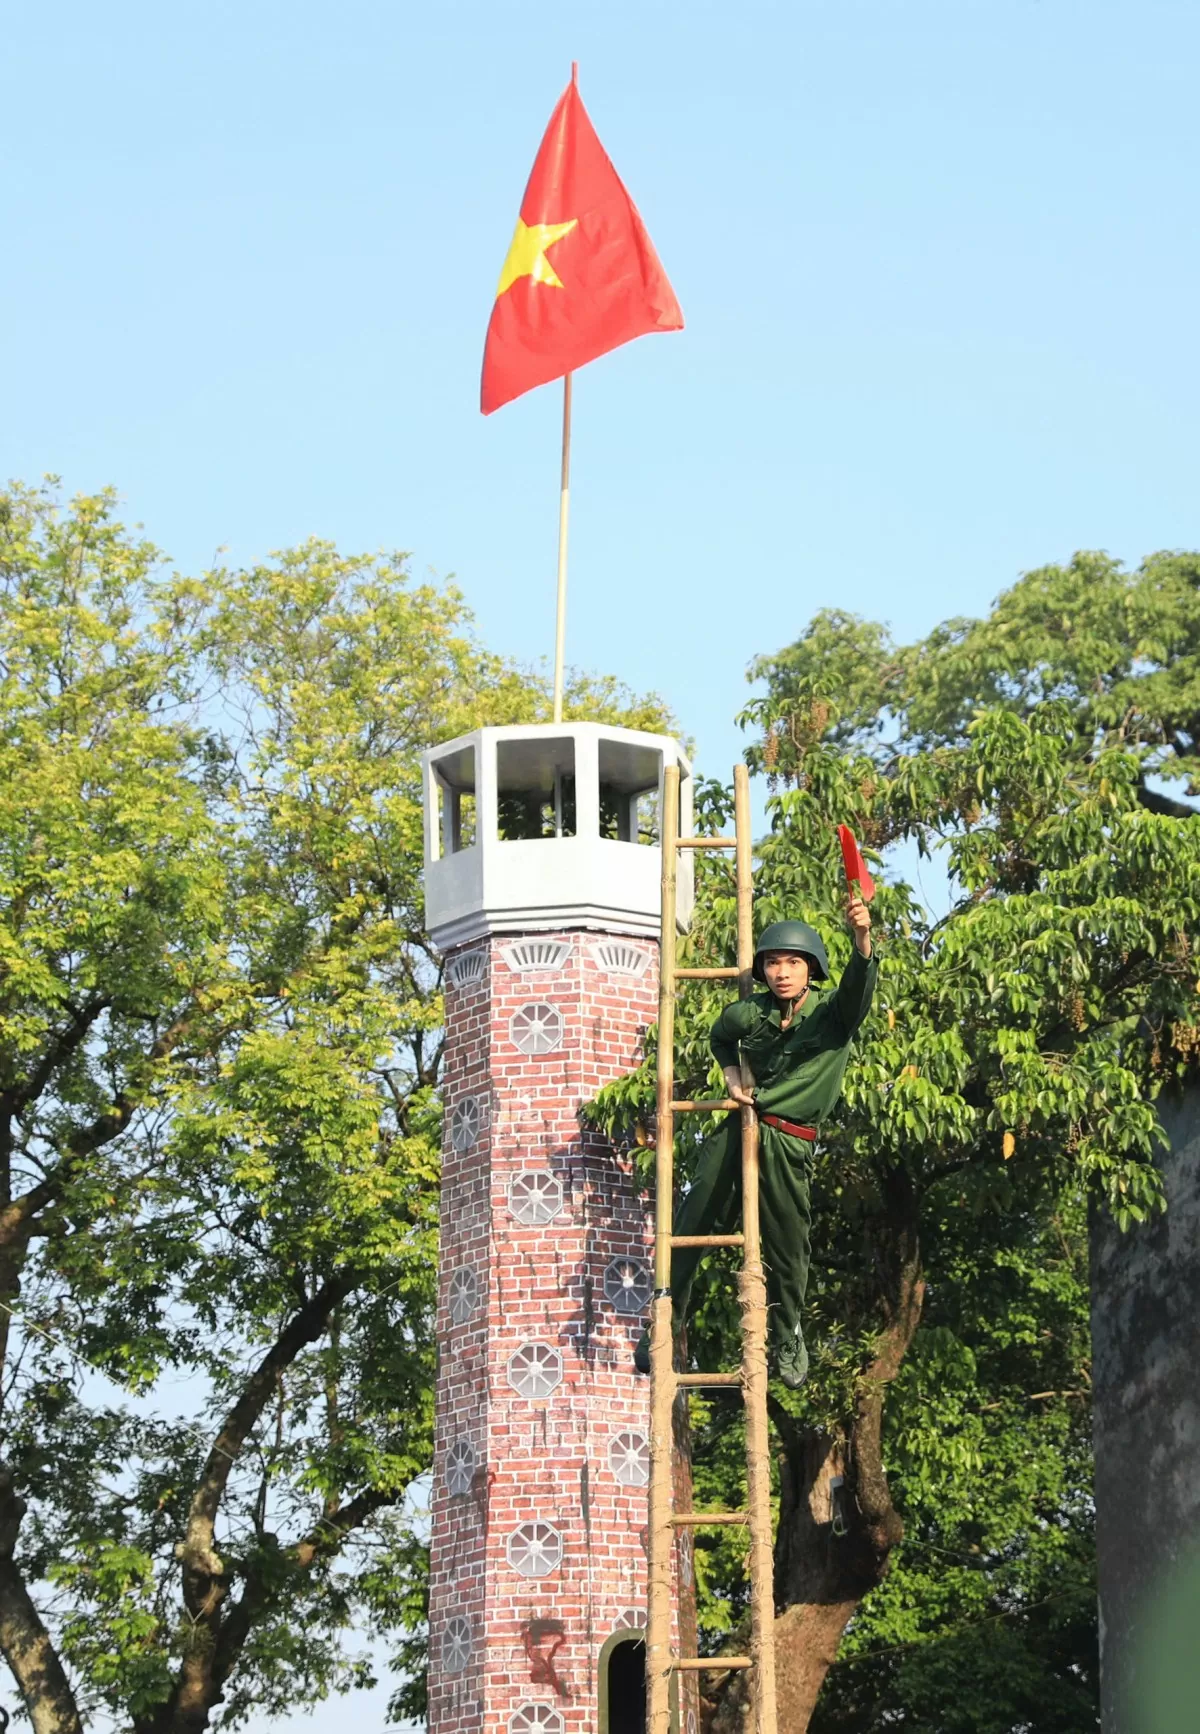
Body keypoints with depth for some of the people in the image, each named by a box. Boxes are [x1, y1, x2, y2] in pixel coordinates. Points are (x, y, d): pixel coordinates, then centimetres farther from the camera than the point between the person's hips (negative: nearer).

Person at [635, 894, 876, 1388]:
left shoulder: (833, 1012, -9)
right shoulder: (748, 1014, 0)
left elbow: (858, 986, -32)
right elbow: (720, 1036, 24)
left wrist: (862, 940, -52)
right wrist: (731, 1072, 4)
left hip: (788, 1147, -3)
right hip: (737, 1131, 3)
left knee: (787, 1249, 3)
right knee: (690, 1231, 3)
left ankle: (787, 1337, 27)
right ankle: (665, 1324, 16)